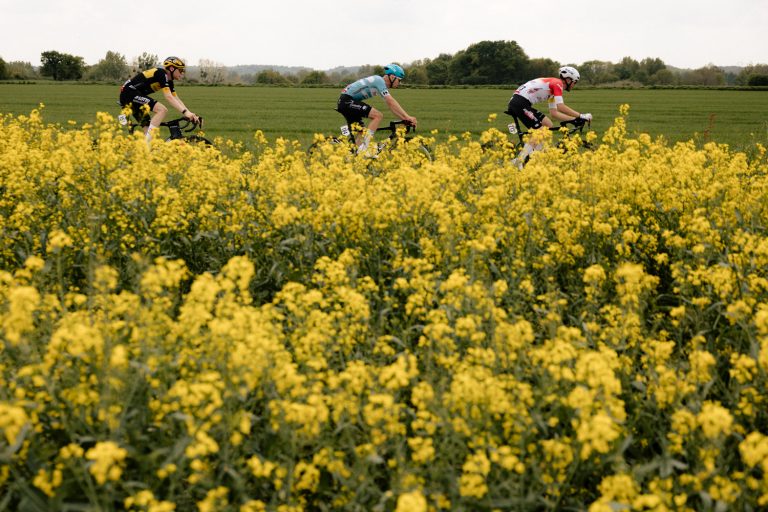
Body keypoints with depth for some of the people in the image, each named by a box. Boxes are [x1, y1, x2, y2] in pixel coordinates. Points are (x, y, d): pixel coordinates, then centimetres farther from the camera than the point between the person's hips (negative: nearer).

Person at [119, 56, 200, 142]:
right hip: (129, 92, -10)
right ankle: (146, 143, -26)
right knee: (162, 109, -21)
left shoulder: (168, 81, 14)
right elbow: (168, 97, -25)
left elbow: (176, 99, 11)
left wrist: (190, 114, 0)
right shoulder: (162, 74, -15)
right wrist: (185, 112, -32)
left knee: (148, 126, 8)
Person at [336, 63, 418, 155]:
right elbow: (391, 102, -20)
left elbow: (391, 104, 16)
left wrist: (405, 118, 8)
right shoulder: (379, 80, -13)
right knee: (378, 115, -17)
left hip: (345, 103, 10)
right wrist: (407, 117, -20)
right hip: (347, 101, -10)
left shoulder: (380, 82, 17)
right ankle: (364, 148, -20)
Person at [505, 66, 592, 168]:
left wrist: (574, 118, 15)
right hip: (520, 103, -10)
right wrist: (580, 116, -13)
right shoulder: (557, 84, -6)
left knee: (548, 126, 12)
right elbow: (561, 107, -18)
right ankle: (518, 162, -14)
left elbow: (554, 113, 21)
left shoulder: (553, 89, 23)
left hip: (520, 103, 10)